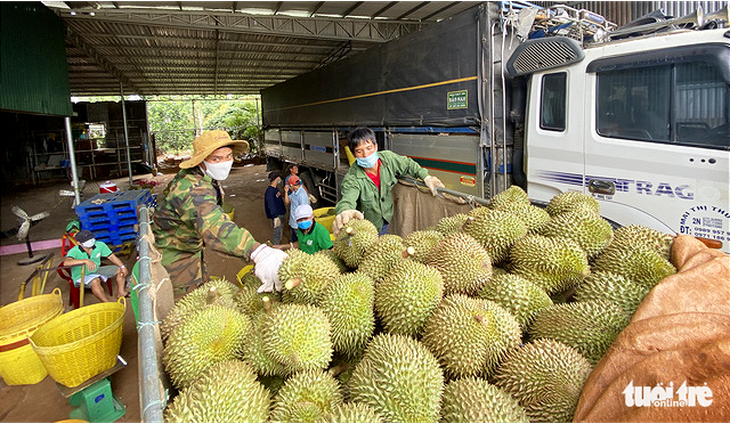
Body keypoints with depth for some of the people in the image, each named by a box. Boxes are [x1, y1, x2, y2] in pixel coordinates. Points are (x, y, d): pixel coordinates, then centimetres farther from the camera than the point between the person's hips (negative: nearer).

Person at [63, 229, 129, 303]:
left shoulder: (100, 245, -12)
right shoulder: (74, 251, -25)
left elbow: (111, 257, -2)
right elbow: (66, 263, -46)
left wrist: (123, 266, -15)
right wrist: (85, 261, -58)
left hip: (96, 271, 6)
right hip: (81, 276, -6)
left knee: (119, 270, -3)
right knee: (95, 281, -38)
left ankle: (121, 292, 3)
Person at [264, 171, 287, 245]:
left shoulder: (276, 188, 8)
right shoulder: (270, 191, -22)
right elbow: (271, 205, -25)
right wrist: (275, 217, -27)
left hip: (281, 214, 10)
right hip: (276, 215, -10)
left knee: (281, 232, 21)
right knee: (277, 233, -2)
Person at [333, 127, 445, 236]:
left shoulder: (388, 157, -9)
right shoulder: (351, 179, -25)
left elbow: (408, 164, 11)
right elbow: (347, 199, -45)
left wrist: (426, 177, -4)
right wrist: (345, 212, -70)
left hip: (392, 220, 4)